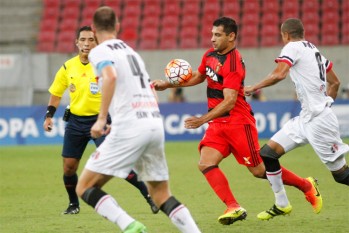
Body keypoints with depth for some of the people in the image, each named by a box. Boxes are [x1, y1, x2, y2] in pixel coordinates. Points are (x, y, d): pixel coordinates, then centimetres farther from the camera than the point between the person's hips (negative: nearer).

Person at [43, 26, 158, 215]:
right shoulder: (68, 67, 2)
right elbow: (56, 93, 15)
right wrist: (49, 116, 8)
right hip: (75, 120, 4)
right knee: (68, 167, 3)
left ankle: (149, 196, -5)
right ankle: (73, 204, 26)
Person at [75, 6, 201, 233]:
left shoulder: (99, 52, 2)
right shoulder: (130, 50, 25)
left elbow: (110, 76, -20)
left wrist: (101, 119, -21)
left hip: (130, 127, -7)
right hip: (156, 123, 7)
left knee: (85, 187, -2)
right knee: (161, 194, 16)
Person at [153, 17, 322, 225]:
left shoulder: (234, 63, -20)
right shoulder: (210, 55, 6)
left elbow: (229, 102, -26)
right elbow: (198, 77, 25)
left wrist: (203, 120, -32)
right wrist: (168, 84, 16)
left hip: (238, 121, -8)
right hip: (217, 123, 8)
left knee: (259, 170, -1)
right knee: (206, 164, -14)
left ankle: (306, 186, 19)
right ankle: (234, 208, -16)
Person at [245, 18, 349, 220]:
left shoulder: (293, 47, -8)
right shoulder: (313, 50, 16)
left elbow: (279, 74, -24)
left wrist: (253, 88, -13)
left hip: (319, 120, -9)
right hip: (305, 119, 9)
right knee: (267, 154, 4)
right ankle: (282, 205, 12)